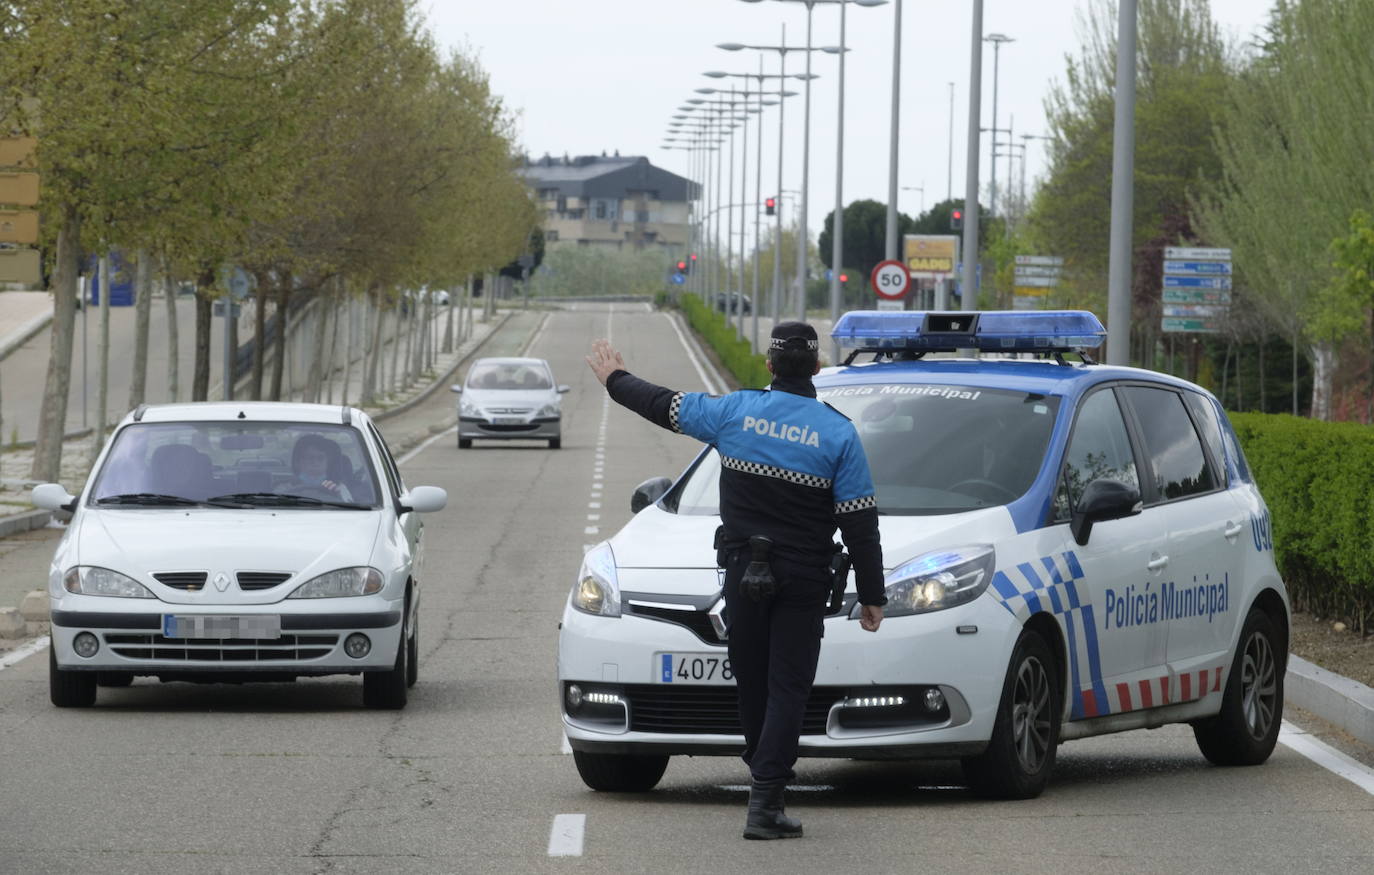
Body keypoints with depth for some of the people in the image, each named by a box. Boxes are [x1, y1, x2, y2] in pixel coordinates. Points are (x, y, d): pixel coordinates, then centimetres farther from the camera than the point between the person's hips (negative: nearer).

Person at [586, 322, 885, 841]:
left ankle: (764, 776, 28)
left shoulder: (735, 411, -2)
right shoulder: (837, 432, -7)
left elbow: (664, 406, 12)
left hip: (743, 574, 2)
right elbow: (860, 525, -6)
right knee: (787, 689, -3)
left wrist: (615, 380, 31)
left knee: (751, 684, 14)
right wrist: (871, 596, 1)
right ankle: (765, 804, -12)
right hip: (802, 581, -2)